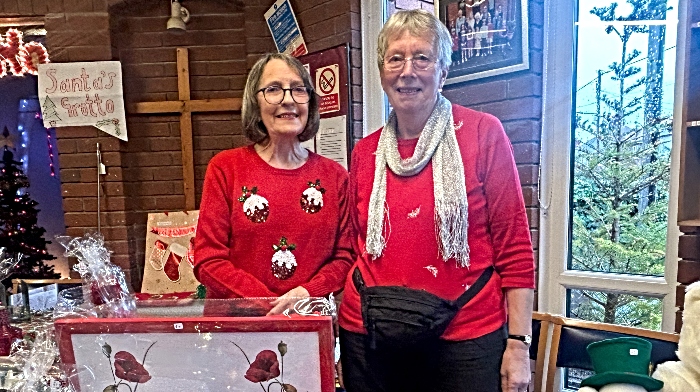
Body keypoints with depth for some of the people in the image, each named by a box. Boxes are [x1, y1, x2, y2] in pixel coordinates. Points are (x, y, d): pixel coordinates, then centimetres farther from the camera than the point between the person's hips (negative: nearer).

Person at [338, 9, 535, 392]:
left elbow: (515, 248, -6)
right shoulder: (364, 153, 4)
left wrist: (518, 343, -7)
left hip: (464, 339, -3)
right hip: (369, 336, 4)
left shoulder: (483, 133, -6)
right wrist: (346, 328, 9)